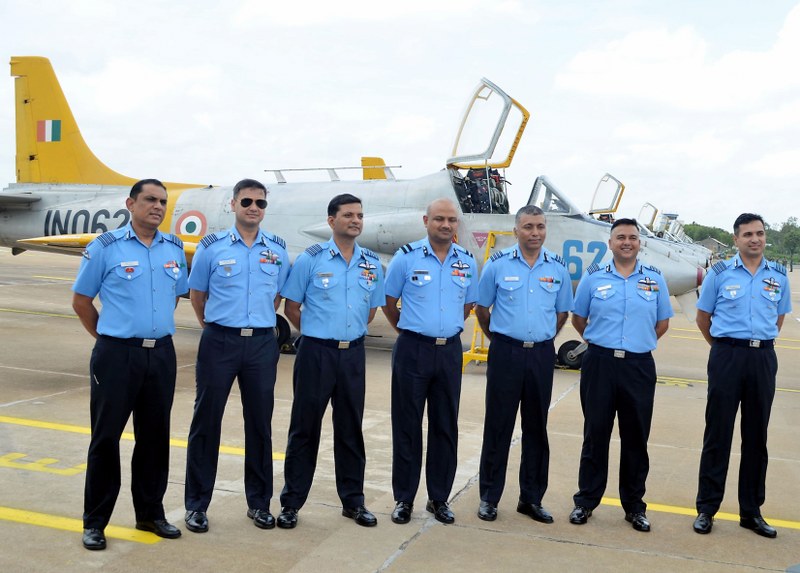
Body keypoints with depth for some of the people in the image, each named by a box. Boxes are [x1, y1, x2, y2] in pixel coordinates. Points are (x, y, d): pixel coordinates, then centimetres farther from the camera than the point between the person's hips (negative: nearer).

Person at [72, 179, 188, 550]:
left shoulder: (174, 249, 7)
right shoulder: (105, 247, -5)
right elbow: (81, 301, 2)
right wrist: (110, 337, 7)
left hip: (161, 354, 4)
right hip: (117, 355, -4)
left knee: (155, 437, 11)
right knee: (106, 437, 3)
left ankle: (150, 513, 25)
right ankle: (95, 522, 15)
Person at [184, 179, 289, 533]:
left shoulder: (277, 250, 5)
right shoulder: (212, 247, -1)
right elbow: (197, 295, 8)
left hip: (262, 344, 2)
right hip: (219, 342, -2)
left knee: (260, 423, 8)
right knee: (206, 422, 3)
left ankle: (259, 502, 21)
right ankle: (197, 504, 14)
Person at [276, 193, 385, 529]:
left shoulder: (372, 264, 6)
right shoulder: (310, 259, -5)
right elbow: (292, 306, 1)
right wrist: (319, 333, 7)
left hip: (353, 354, 4)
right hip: (316, 352, -3)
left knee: (351, 429, 11)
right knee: (305, 428, 4)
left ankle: (353, 500, 23)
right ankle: (291, 502, 14)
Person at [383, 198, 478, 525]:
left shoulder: (467, 262, 6)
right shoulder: (406, 257, -4)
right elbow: (389, 301, 5)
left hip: (450, 351, 3)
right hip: (413, 349, -3)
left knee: (446, 427, 8)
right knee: (407, 426, 3)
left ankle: (439, 498, 20)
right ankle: (404, 499, 14)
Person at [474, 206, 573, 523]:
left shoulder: (558, 268, 4)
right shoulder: (498, 264, -3)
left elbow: (562, 312, 15)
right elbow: (482, 308, 6)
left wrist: (542, 338, 13)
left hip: (542, 354, 3)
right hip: (506, 352, -2)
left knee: (537, 429, 9)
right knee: (498, 426, 3)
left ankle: (532, 499, 20)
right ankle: (489, 497, 13)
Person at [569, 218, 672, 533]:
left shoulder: (655, 279, 6)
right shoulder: (593, 277, 3)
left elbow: (662, 323, 13)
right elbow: (578, 320, 11)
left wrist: (639, 342, 10)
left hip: (639, 366, 1)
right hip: (599, 363, -1)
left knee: (636, 438, 7)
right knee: (595, 434, 6)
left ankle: (634, 505, 20)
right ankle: (586, 501, 18)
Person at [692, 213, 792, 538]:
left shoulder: (779, 276, 7)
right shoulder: (720, 273, -1)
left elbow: (779, 318, 20)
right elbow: (703, 318, 8)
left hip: (763, 358, 3)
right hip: (727, 356, -3)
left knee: (756, 437, 9)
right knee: (718, 433, 2)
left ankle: (751, 511, 20)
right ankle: (706, 508, 10)